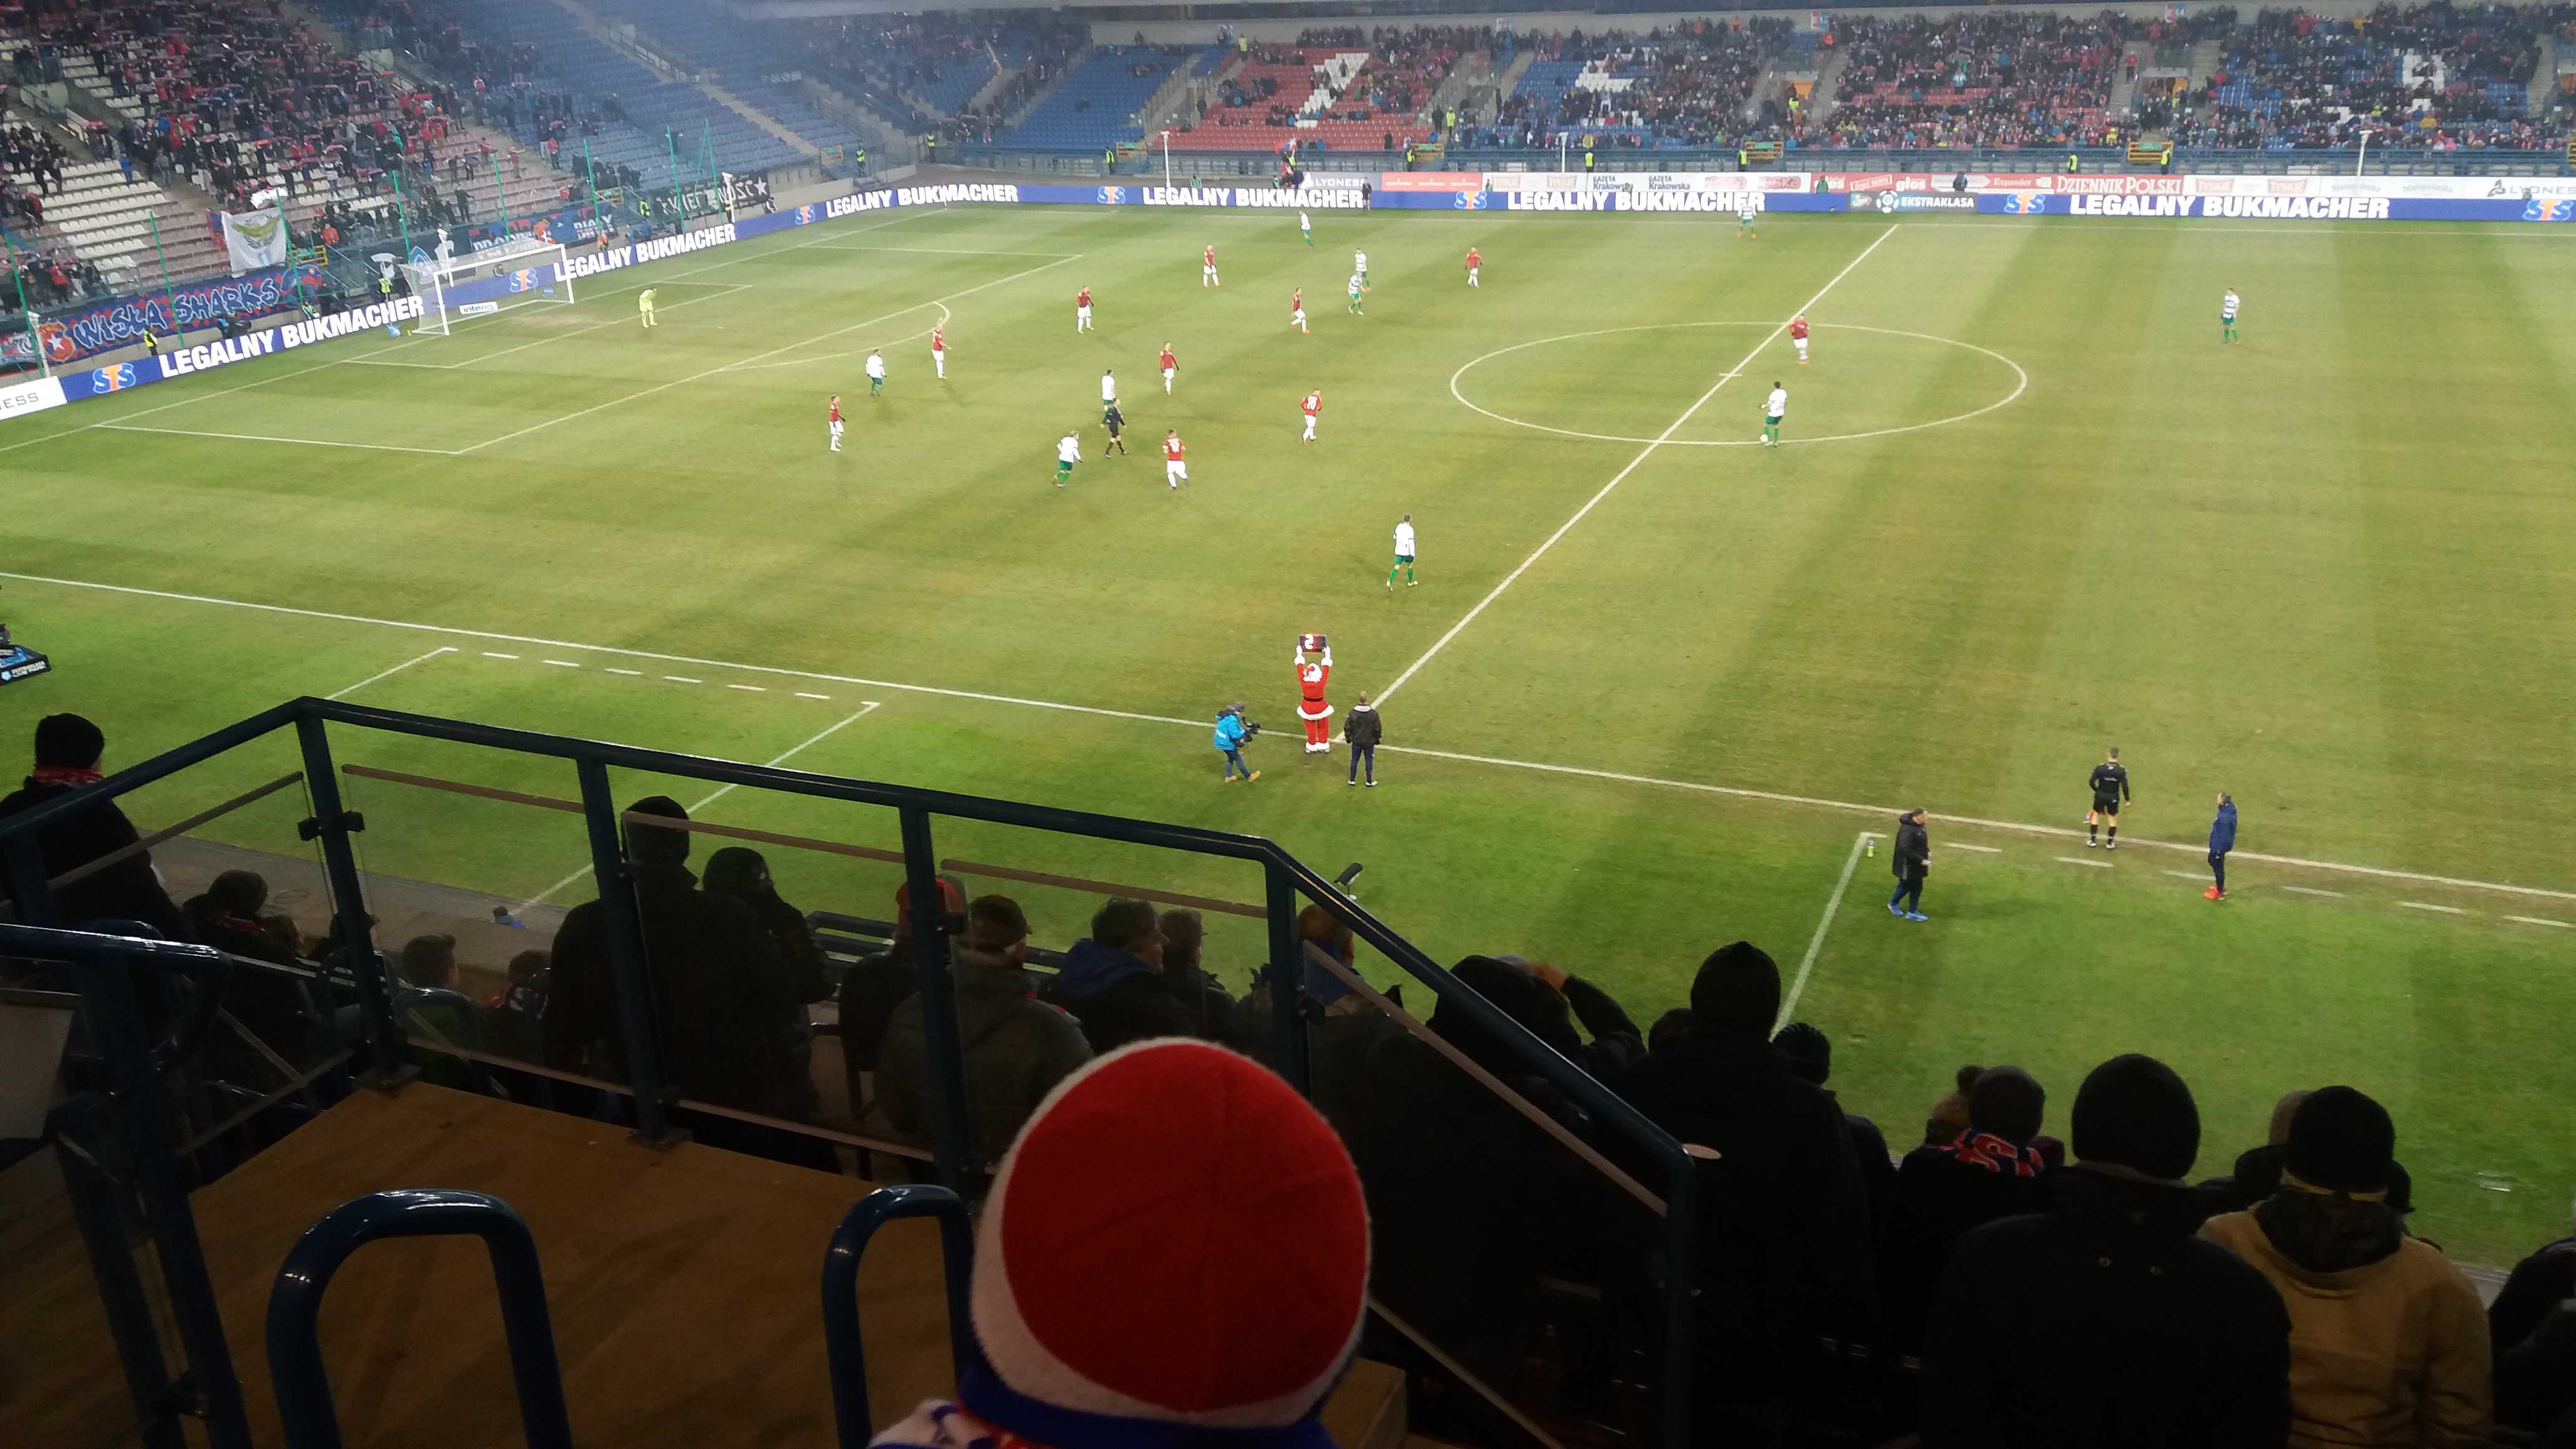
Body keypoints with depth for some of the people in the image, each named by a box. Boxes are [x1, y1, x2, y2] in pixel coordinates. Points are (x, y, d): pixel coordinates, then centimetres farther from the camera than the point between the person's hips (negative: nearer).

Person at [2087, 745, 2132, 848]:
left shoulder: (2100, 768, -16)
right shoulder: (2122, 770, -17)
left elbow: (2092, 782, -13)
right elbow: (2125, 786, -17)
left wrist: (2097, 790, 6)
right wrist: (2127, 799, -5)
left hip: (2100, 795, 0)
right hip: (2114, 797, 0)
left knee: (2096, 816, 18)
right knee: (2113, 818, 17)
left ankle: (2092, 840, 22)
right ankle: (2110, 843, 22)